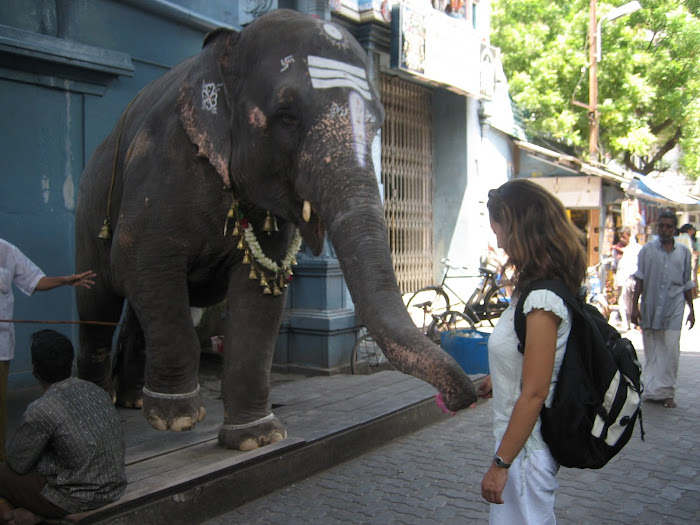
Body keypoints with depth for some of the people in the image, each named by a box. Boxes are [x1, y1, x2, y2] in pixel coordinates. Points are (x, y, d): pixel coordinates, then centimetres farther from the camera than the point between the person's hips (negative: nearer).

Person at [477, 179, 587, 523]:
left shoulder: (542, 300, -24)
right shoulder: (537, 290, 5)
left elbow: (534, 394, -24)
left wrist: (501, 464, -19)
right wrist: (497, 381, 26)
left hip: (527, 447, -9)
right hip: (521, 440, 9)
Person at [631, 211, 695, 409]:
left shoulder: (684, 252, 8)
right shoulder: (647, 249, 3)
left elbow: (687, 283, 13)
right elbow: (640, 279, 3)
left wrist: (691, 310, 12)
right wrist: (634, 305, -2)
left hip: (674, 307, 1)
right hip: (650, 307, -1)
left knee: (670, 351, -4)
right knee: (651, 351, 6)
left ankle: (666, 392, 5)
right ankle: (652, 389, 16)